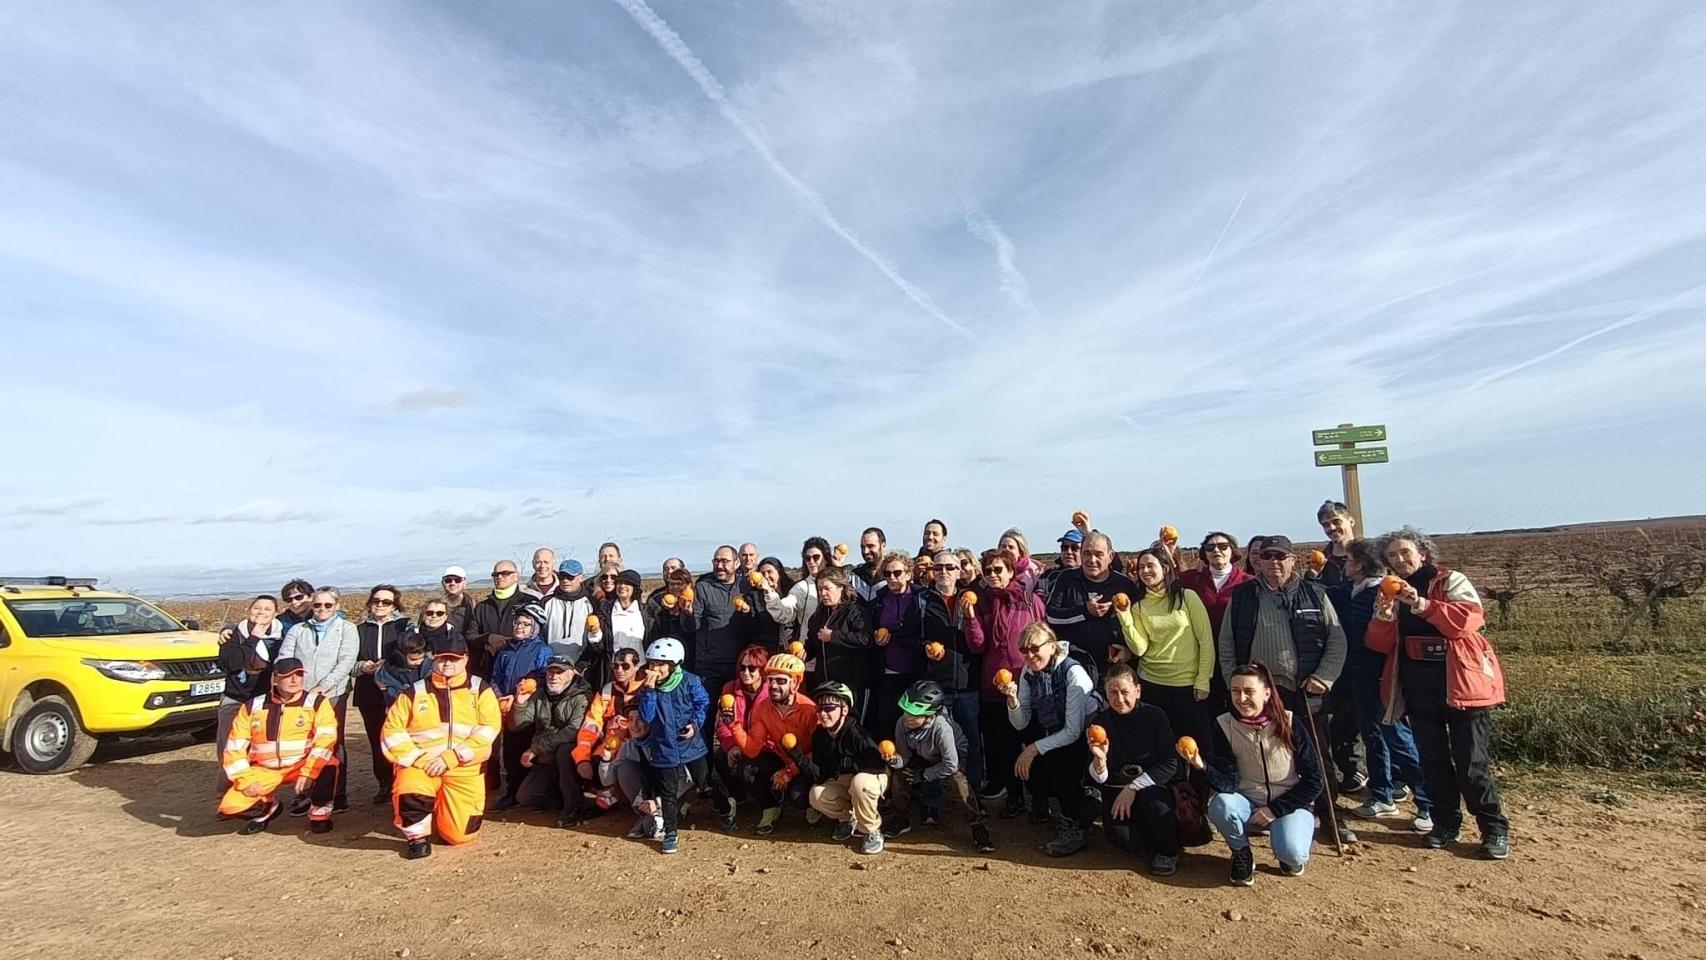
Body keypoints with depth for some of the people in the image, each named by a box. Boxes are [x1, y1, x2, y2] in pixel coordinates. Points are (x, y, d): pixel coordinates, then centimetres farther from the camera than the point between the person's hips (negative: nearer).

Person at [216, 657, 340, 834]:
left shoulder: (317, 702, -7)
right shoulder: (252, 706, 2)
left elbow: (325, 740, -18)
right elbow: (235, 747, 2)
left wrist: (308, 772, -28)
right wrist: (246, 780, -10)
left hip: (302, 766, -3)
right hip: (264, 771, 3)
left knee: (328, 765, -34)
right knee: (230, 806, -16)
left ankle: (319, 811, -7)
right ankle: (267, 808, 18)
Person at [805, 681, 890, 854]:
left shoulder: (856, 733, -28)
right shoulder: (819, 735, -9)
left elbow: (879, 766, -38)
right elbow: (818, 777, -11)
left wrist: (845, 763, -33)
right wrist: (800, 758, -27)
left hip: (875, 778, -6)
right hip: (843, 782, 6)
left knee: (860, 781, -37)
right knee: (817, 795, -17)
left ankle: (872, 831, -12)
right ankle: (850, 819, 11)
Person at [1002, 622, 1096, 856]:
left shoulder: (1074, 673, -23)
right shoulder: (1029, 672, -4)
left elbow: (1073, 732, -24)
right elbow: (1021, 725, -4)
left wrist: (1035, 748, -25)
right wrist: (1012, 699, -22)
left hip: (1083, 740, -7)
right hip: (1051, 736, 7)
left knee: (1056, 759, -29)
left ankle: (1072, 827, -15)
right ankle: (1039, 805, 13)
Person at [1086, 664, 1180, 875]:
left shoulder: (1155, 716, -6)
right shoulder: (1099, 721, -3)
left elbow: (1170, 764, -11)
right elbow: (1098, 780, -5)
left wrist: (1133, 788, -19)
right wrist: (1099, 759, -28)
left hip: (1151, 788, -1)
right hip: (1116, 791, 1)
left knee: (1149, 798, -35)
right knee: (1121, 837, -27)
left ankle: (1166, 851, -5)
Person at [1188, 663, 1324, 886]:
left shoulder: (1289, 722, -13)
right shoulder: (1224, 725, -11)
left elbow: (1314, 780, -8)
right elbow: (1228, 784, -19)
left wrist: (1275, 809, -13)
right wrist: (1203, 767, -40)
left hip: (1288, 803, -1)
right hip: (1247, 803, 1)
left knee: (1292, 855, -30)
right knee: (1220, 805, -32)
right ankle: (1241, 852, 0)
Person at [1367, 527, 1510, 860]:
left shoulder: (1450, 581, -1)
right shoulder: (1391, 592, 11)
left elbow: (1471, 618, -19)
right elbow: (1380, 644, 5)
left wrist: (1421, 604, -27)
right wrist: (1383, 618, -15)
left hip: (1460, 684, -4)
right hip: (1418, 689, 4)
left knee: (1471, 764, -2)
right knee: (1433, 761, 10)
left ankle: (1495, 830, 14)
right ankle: (1446, 823, 23)